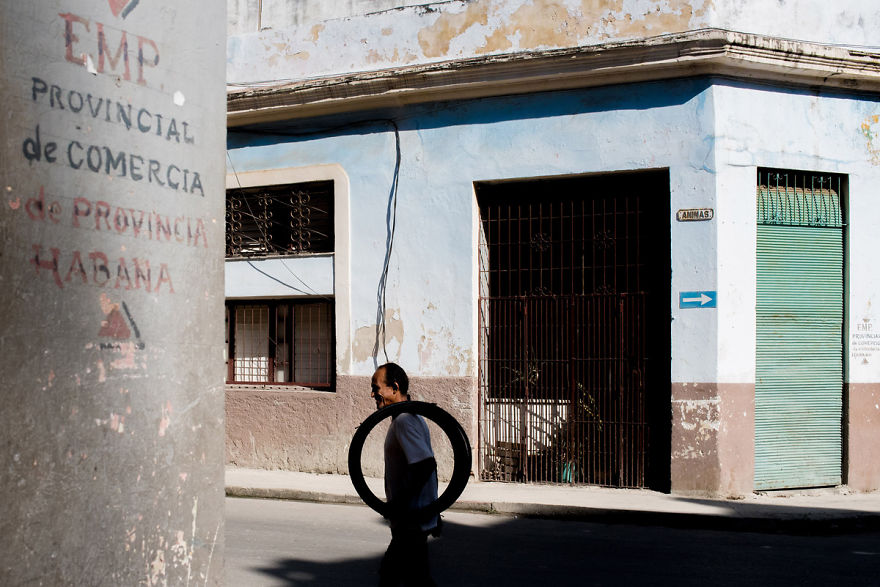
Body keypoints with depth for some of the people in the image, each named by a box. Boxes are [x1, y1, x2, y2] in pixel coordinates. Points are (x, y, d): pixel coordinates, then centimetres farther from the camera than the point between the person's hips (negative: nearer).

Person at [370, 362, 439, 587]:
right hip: (408, 520, 11)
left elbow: (425, 464, -28)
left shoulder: (404, 420, -18)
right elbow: (427, 463, 19)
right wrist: (432, 508, 22)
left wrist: (398, 504, -23)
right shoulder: (409, 417, 15)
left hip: (411, 521, -11)